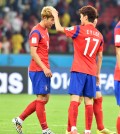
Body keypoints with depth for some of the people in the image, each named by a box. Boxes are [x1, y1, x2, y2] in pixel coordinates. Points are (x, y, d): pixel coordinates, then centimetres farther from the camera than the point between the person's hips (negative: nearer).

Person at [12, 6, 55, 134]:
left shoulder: (45, 31, 16)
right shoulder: (36, 32, -13)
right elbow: (33, 53, -18)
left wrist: (47, 68, 17)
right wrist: (44, 68, -22)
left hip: (43, 70, 10)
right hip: (38, 70, -10)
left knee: (44, 98, 11)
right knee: (42, 98, -5)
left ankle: (19, 119, 17)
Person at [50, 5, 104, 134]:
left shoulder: (79, 30, -6)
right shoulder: (99, 35, 11)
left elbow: (59, 28, 5)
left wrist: (55, 15, 23)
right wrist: (97, 74, 24)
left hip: (78, 70, -5)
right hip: (91, 72, 5)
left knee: (75, 99, -10)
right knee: (88, 101, 6)